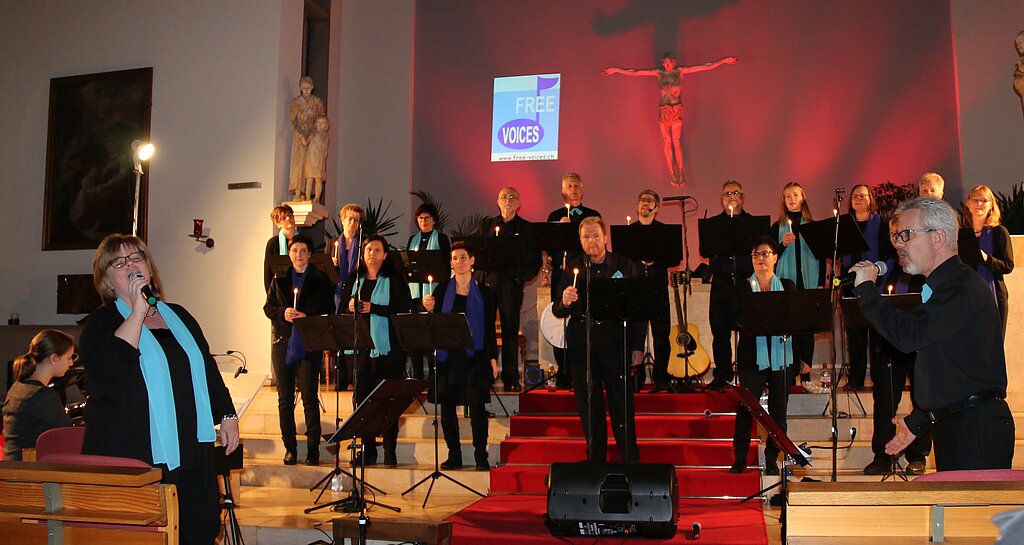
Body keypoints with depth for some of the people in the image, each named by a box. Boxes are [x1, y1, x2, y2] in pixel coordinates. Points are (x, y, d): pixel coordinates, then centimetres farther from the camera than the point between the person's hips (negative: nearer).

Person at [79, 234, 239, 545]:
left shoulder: (178, 316, 16)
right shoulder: (101, 323, 0)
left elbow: (207, 368, 22)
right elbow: (107, 367, -21)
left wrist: (227, 415, 14)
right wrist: (138, 311, -16)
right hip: (132, 460, -5)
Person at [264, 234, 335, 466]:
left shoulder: (320, 279, 3)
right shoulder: (280, 279, 12)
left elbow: (328, 310, 0)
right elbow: (268, 307, 10)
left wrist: (306, 316, -15)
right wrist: (283, 313, -10)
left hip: (309, 344, -3)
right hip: (283, 343, 3)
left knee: (309, 398, -4)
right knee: (285, 398, 6)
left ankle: (313, 447, 4)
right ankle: (290, 447, 15)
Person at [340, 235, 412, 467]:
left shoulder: (395, 281, -1)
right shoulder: (354, 280, 13)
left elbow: (405, 311, -10)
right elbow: (342, 310, 14)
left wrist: (373, 308, -16)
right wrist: (350, 308, -8)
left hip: (389, 348, -4)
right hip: (362, 346, 4)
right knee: (361, 399, 4)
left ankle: (390, 451, 9)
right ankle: (368, 449, 14)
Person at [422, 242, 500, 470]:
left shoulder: (483, 292, 6)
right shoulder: (443, 289, 8)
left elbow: (490, 328, 5)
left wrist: (493, 358, 0)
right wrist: (430, 309, -13)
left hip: (474, 357, -2)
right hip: (447, 355, 2)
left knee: (477, 405, -6)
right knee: (447, 405, 2)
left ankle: (481, 455, 2)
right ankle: (454, 455, 12)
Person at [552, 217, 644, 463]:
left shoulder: (625, 266, 4)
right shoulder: (573, 269, 6)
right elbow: (557, 311, 3)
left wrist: (638, 347, 0)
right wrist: (564, 302, -21)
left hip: (616, 344, -1)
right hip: (581, 346, 2)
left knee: (622, 406, 0)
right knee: (589, 408, 7)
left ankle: (631, 461, 12)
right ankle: (596, 462, 18)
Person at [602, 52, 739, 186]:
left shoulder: (680, 71, 3)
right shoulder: (659, 73, 4)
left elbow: (705, 67, 2)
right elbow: (635, 72, 3)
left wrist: (725, 60, 0)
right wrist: (616, 70, 0)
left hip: (677, 110, -1)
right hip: (663, 110, 1)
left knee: (676, 142, -2)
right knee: (667, 143, 3)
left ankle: (680, 174, 2)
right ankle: (672, 174, 8)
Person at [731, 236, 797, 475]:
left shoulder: (788, 286, 11)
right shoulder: (743, 288, 4)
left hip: (782, 357, 2)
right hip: (753, 357, -2)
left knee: (778, 409, 5)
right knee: (746, 407, -4)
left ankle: (772, 459, 16)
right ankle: (740, 458, 8)